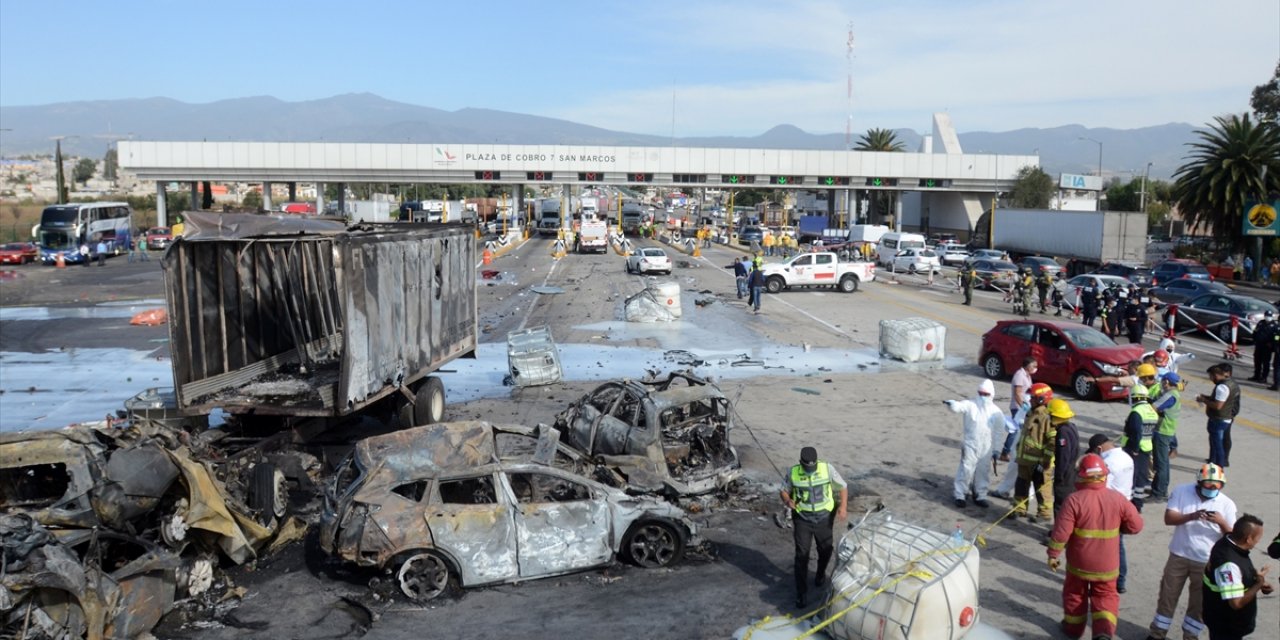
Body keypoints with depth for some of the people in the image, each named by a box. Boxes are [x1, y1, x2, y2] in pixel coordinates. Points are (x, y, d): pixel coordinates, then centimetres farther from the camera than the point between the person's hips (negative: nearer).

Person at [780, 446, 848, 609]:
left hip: (824, 518, 1)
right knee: (801, 555, -3)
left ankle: (820, 574, 50)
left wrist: (843, 506, -17)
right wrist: (787, 501, -22)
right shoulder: (793, 473, -13)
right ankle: (802, 592, 6)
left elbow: (843, 487, -3)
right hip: (802, 519, -1)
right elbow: (784, 491, 1)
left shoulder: (827, 469, -14)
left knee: (825, 551, 20)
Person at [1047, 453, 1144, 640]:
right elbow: (1136, 525, 0)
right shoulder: (1117, 499, -10)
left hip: (1079, 562, -2)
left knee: (1075, 594, 20)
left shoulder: (1074, 500, -19)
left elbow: (1061, 532, -19)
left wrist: (1053, 555, -7)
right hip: (1107, 564, 2)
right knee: (1105, 597, 17)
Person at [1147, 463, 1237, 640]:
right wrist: (1192, 516, -32)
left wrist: (1222, 522, -29)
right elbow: (1168, 518, -16)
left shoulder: (1227, 504, -9)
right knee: (1168, 596, 11)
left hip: (1206, 562, 0)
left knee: (1199, 603, 12)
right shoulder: (1181, 491, -9)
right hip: (1179, 556, 0)